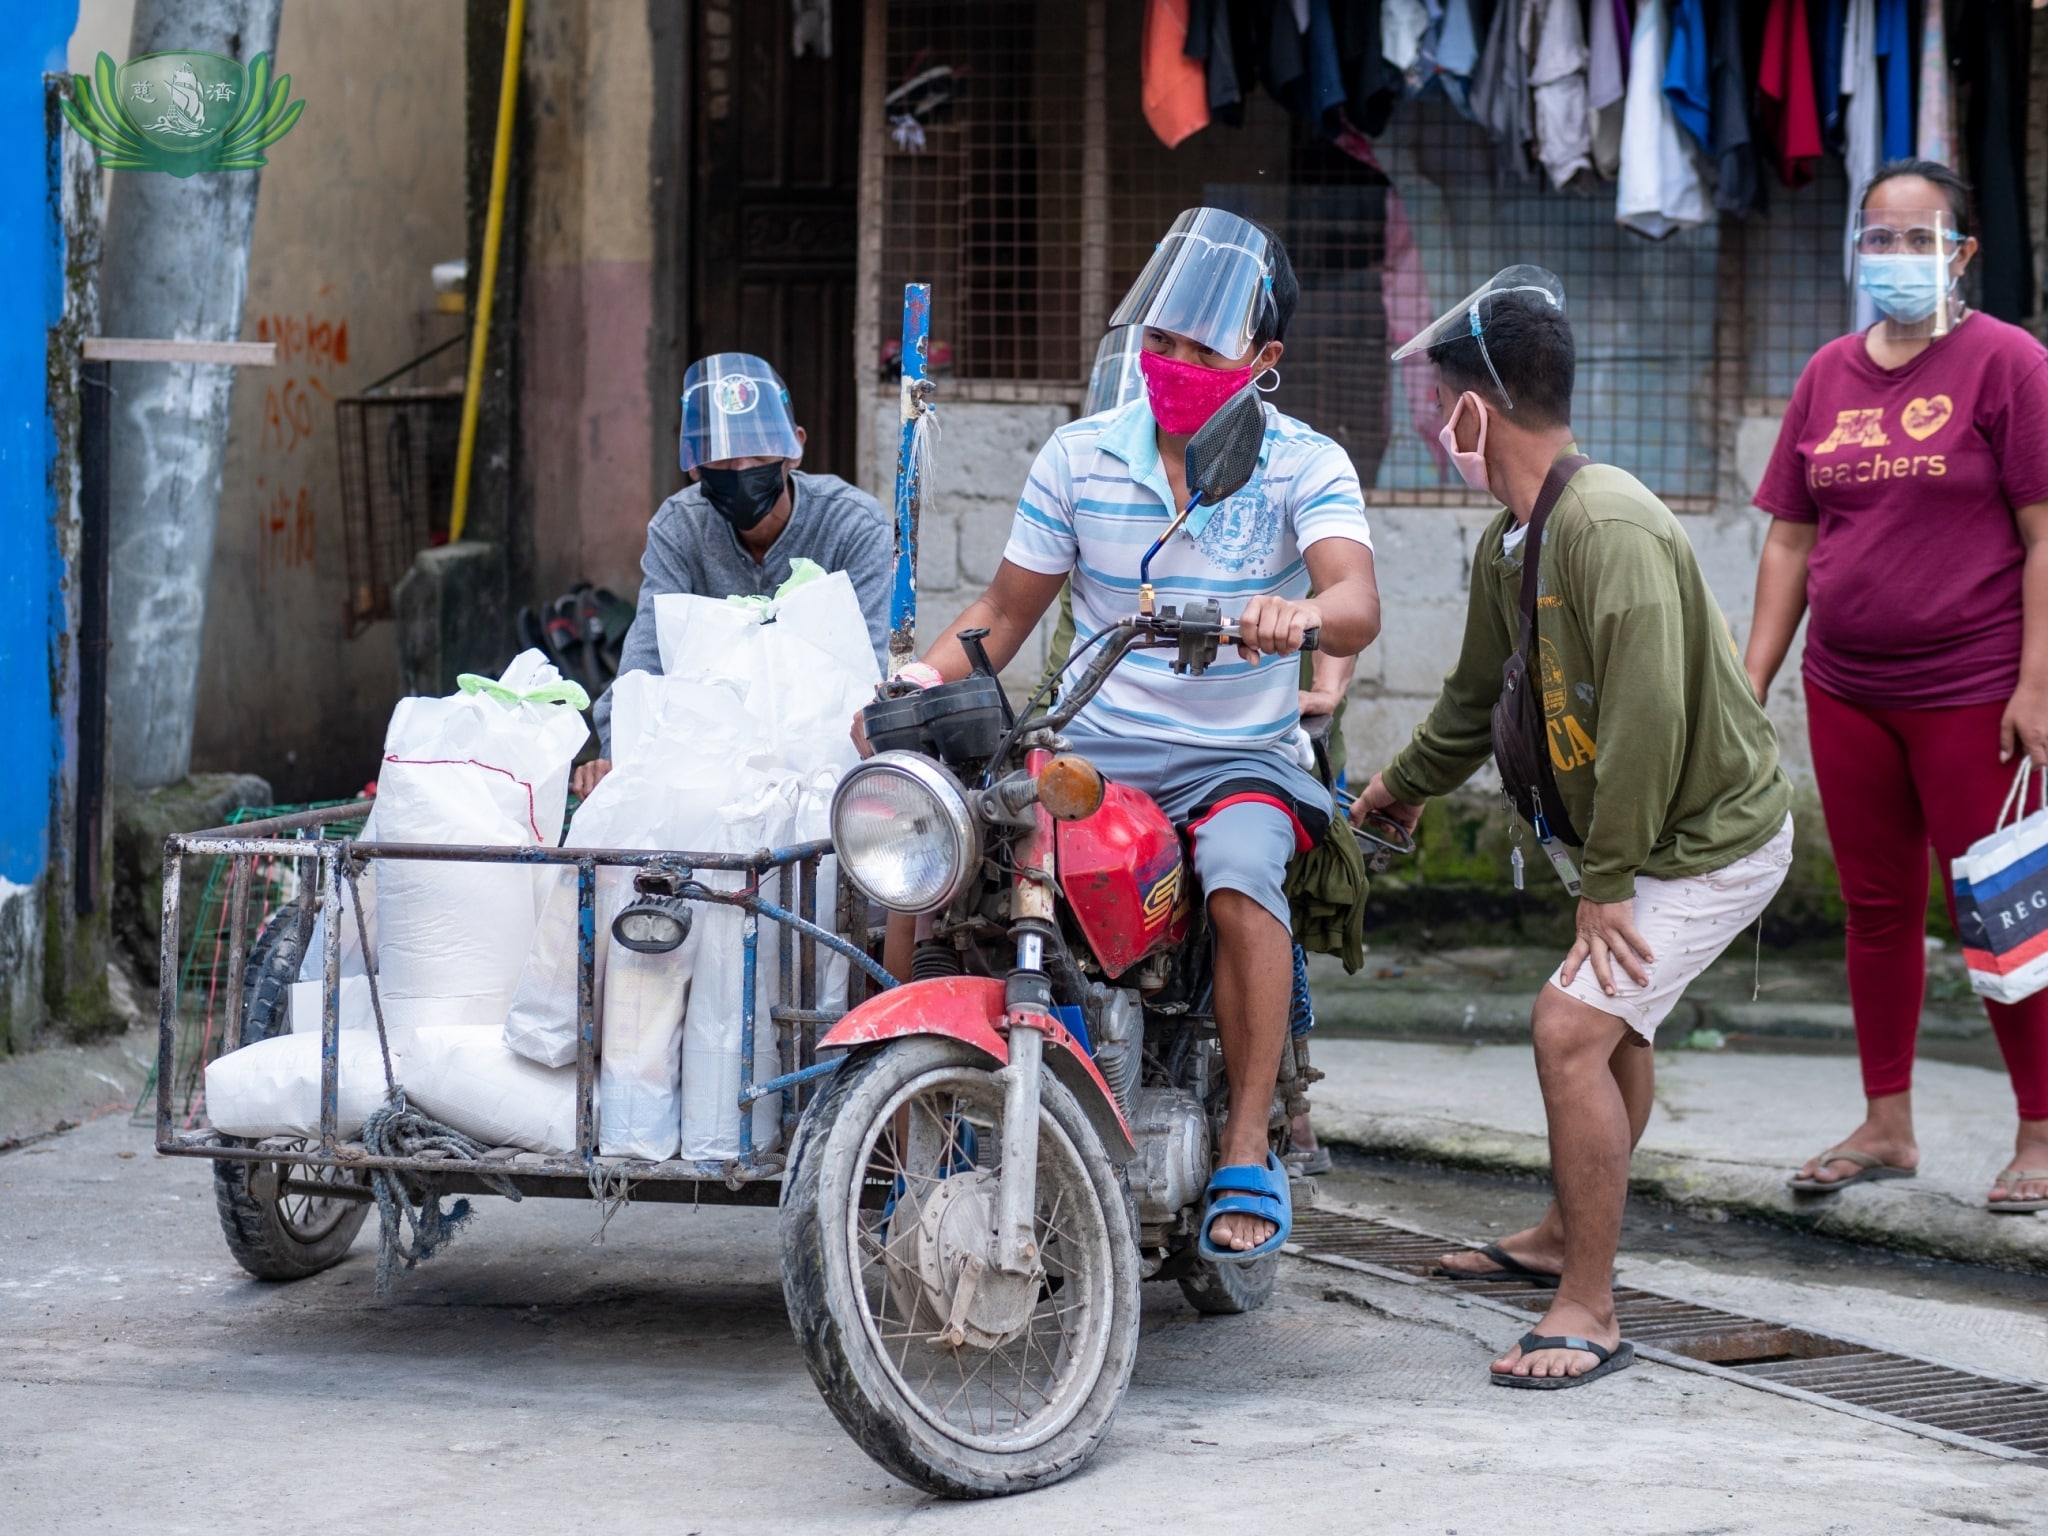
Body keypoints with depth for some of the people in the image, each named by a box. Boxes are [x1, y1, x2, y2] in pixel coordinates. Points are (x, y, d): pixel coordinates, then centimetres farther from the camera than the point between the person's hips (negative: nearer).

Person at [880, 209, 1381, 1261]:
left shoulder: (1304, 464, -5)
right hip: (1087, 746, 3)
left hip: (1236, 758, -3)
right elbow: (1007, 609, 9)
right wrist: (922, 679, -11)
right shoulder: (1079, 456, 4)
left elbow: (1356, 601, -22)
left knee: (1241, 878, -36)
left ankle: (1248, 1154, -24)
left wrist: (1302, 612, -47)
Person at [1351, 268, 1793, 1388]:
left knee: (1572, 1026, -20)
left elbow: (1650, 717, -32)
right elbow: (1481, 695, 23)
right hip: (1629, 832, 11)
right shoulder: (1508, 544, 5)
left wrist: (1606, 881, -26)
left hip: (1706, 836, -11)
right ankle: (1566, 1236, 47)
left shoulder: (1610, 526, -27)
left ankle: (1587, 1312, -14)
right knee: (1611, 1024, 26)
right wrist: (1405, 785, 38)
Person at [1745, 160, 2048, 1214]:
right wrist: (1752, 679, 8)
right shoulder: (1828, 375, 11)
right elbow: (1792, 539, 13)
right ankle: (1885, 1127, 21)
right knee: (1876, 907, 11)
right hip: (1846, 691, 5)